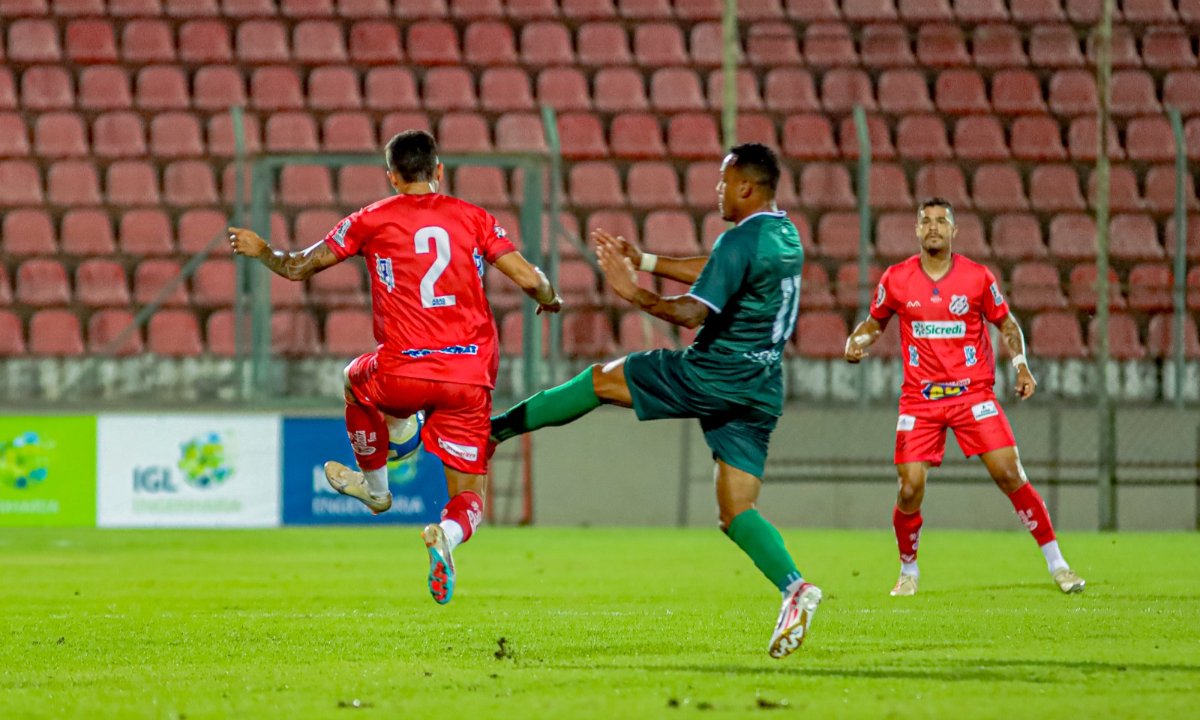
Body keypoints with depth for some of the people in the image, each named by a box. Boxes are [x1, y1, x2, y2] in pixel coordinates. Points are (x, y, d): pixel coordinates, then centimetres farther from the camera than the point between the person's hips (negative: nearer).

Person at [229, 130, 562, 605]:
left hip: (403, 374, -1)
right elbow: (528, 278, 2)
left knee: (357, 381, 36)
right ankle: (448, 533, -27)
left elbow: (298, 268, 14)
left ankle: (375, 485, 49)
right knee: (469, 496, 9)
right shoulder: (473, 218, 9)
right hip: (471, 377, 1)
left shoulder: (372, 221, 6)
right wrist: (551, 299, 25)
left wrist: (261, 251, 35)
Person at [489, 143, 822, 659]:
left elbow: (693, 313, -20)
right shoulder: (785, 236, 14)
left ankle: (495, 427, 21)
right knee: (736, 512, 5)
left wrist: (634, 293, -12)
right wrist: (644, 261, 24)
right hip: (761, 395, 8)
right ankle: (794, 588, -17)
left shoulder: (741, 240, -15)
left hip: (712, 376, -8)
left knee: (603, 380, 11)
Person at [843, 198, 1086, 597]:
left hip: (973, 393, -1)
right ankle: (908, 572, 16)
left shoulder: (978, 277, -2)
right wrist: (855, 344, -4)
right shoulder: (896, 279, 1)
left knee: (1009, 475, -11)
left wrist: (1022, 367, -3)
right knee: (910, 489, -8)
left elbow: (1006, 323, 10)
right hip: (919, 398, 1)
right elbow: (875, 322, 16)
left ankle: (1056, 563, -1)